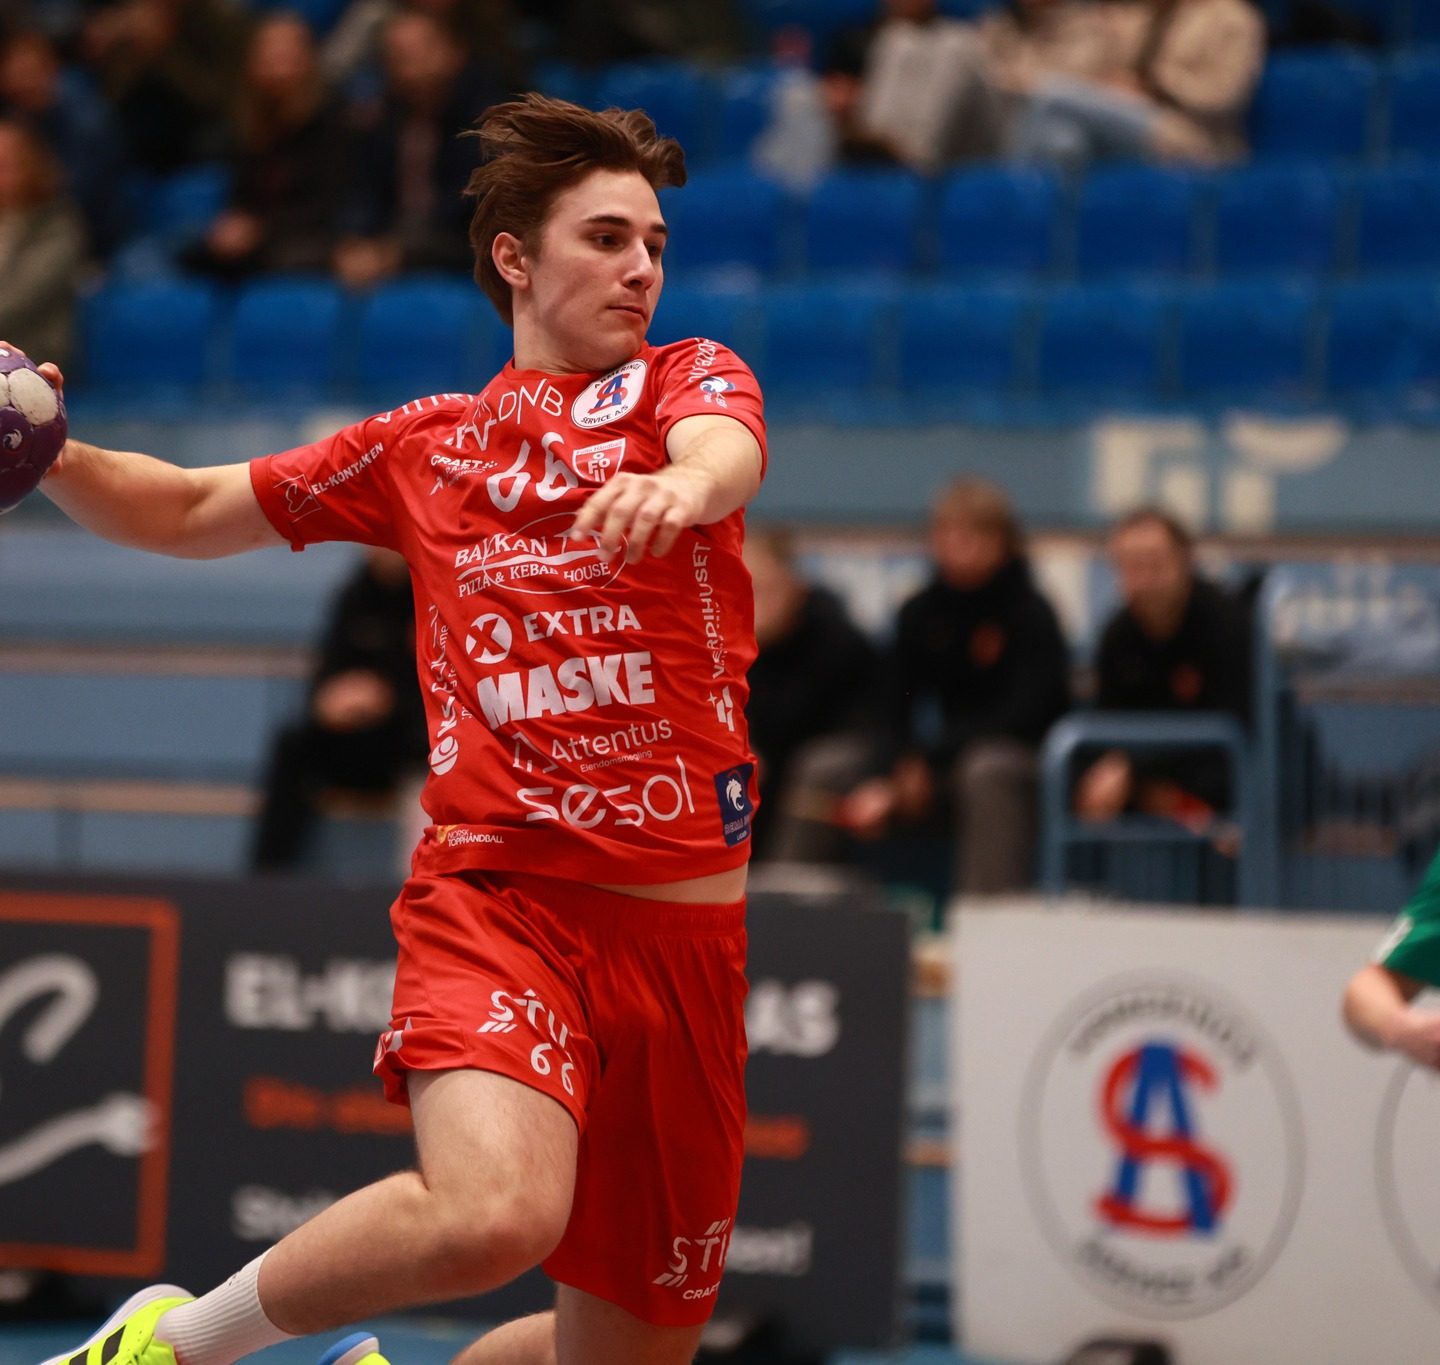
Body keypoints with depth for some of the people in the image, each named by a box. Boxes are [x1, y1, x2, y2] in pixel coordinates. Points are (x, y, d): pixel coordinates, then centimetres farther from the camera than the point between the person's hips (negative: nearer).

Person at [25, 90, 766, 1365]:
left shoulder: (690, 378, 10)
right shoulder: (421, 444, 15)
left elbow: (725, 456, -15)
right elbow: (188, 510, 24)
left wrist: (681, 484, -39)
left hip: (682, 934, 2)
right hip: (496, 891, -1)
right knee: (493, 1210, -31)